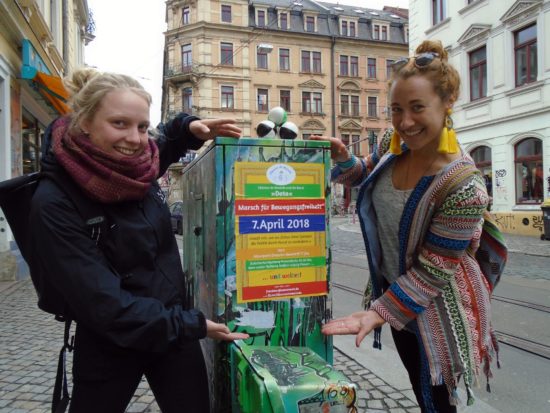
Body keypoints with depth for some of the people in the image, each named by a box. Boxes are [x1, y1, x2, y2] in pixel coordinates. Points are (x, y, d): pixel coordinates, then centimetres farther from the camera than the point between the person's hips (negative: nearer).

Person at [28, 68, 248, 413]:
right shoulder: (54, 204, -22)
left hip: (175, 326, 5)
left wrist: (189, 128, -2)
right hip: (110, 347, -4)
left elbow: (164, 147, 19)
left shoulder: (138, 167, -7)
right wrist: (192, 325, -22)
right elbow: (103, 303, -25)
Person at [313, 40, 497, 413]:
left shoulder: (463, 185, -30)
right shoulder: (393, 144, -9)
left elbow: (434, 269, -24)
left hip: (436, 311, -6)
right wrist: (342, 159, -9)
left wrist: (379, 313, -23)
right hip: (393, 288, 6)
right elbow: (367, 176, 12)